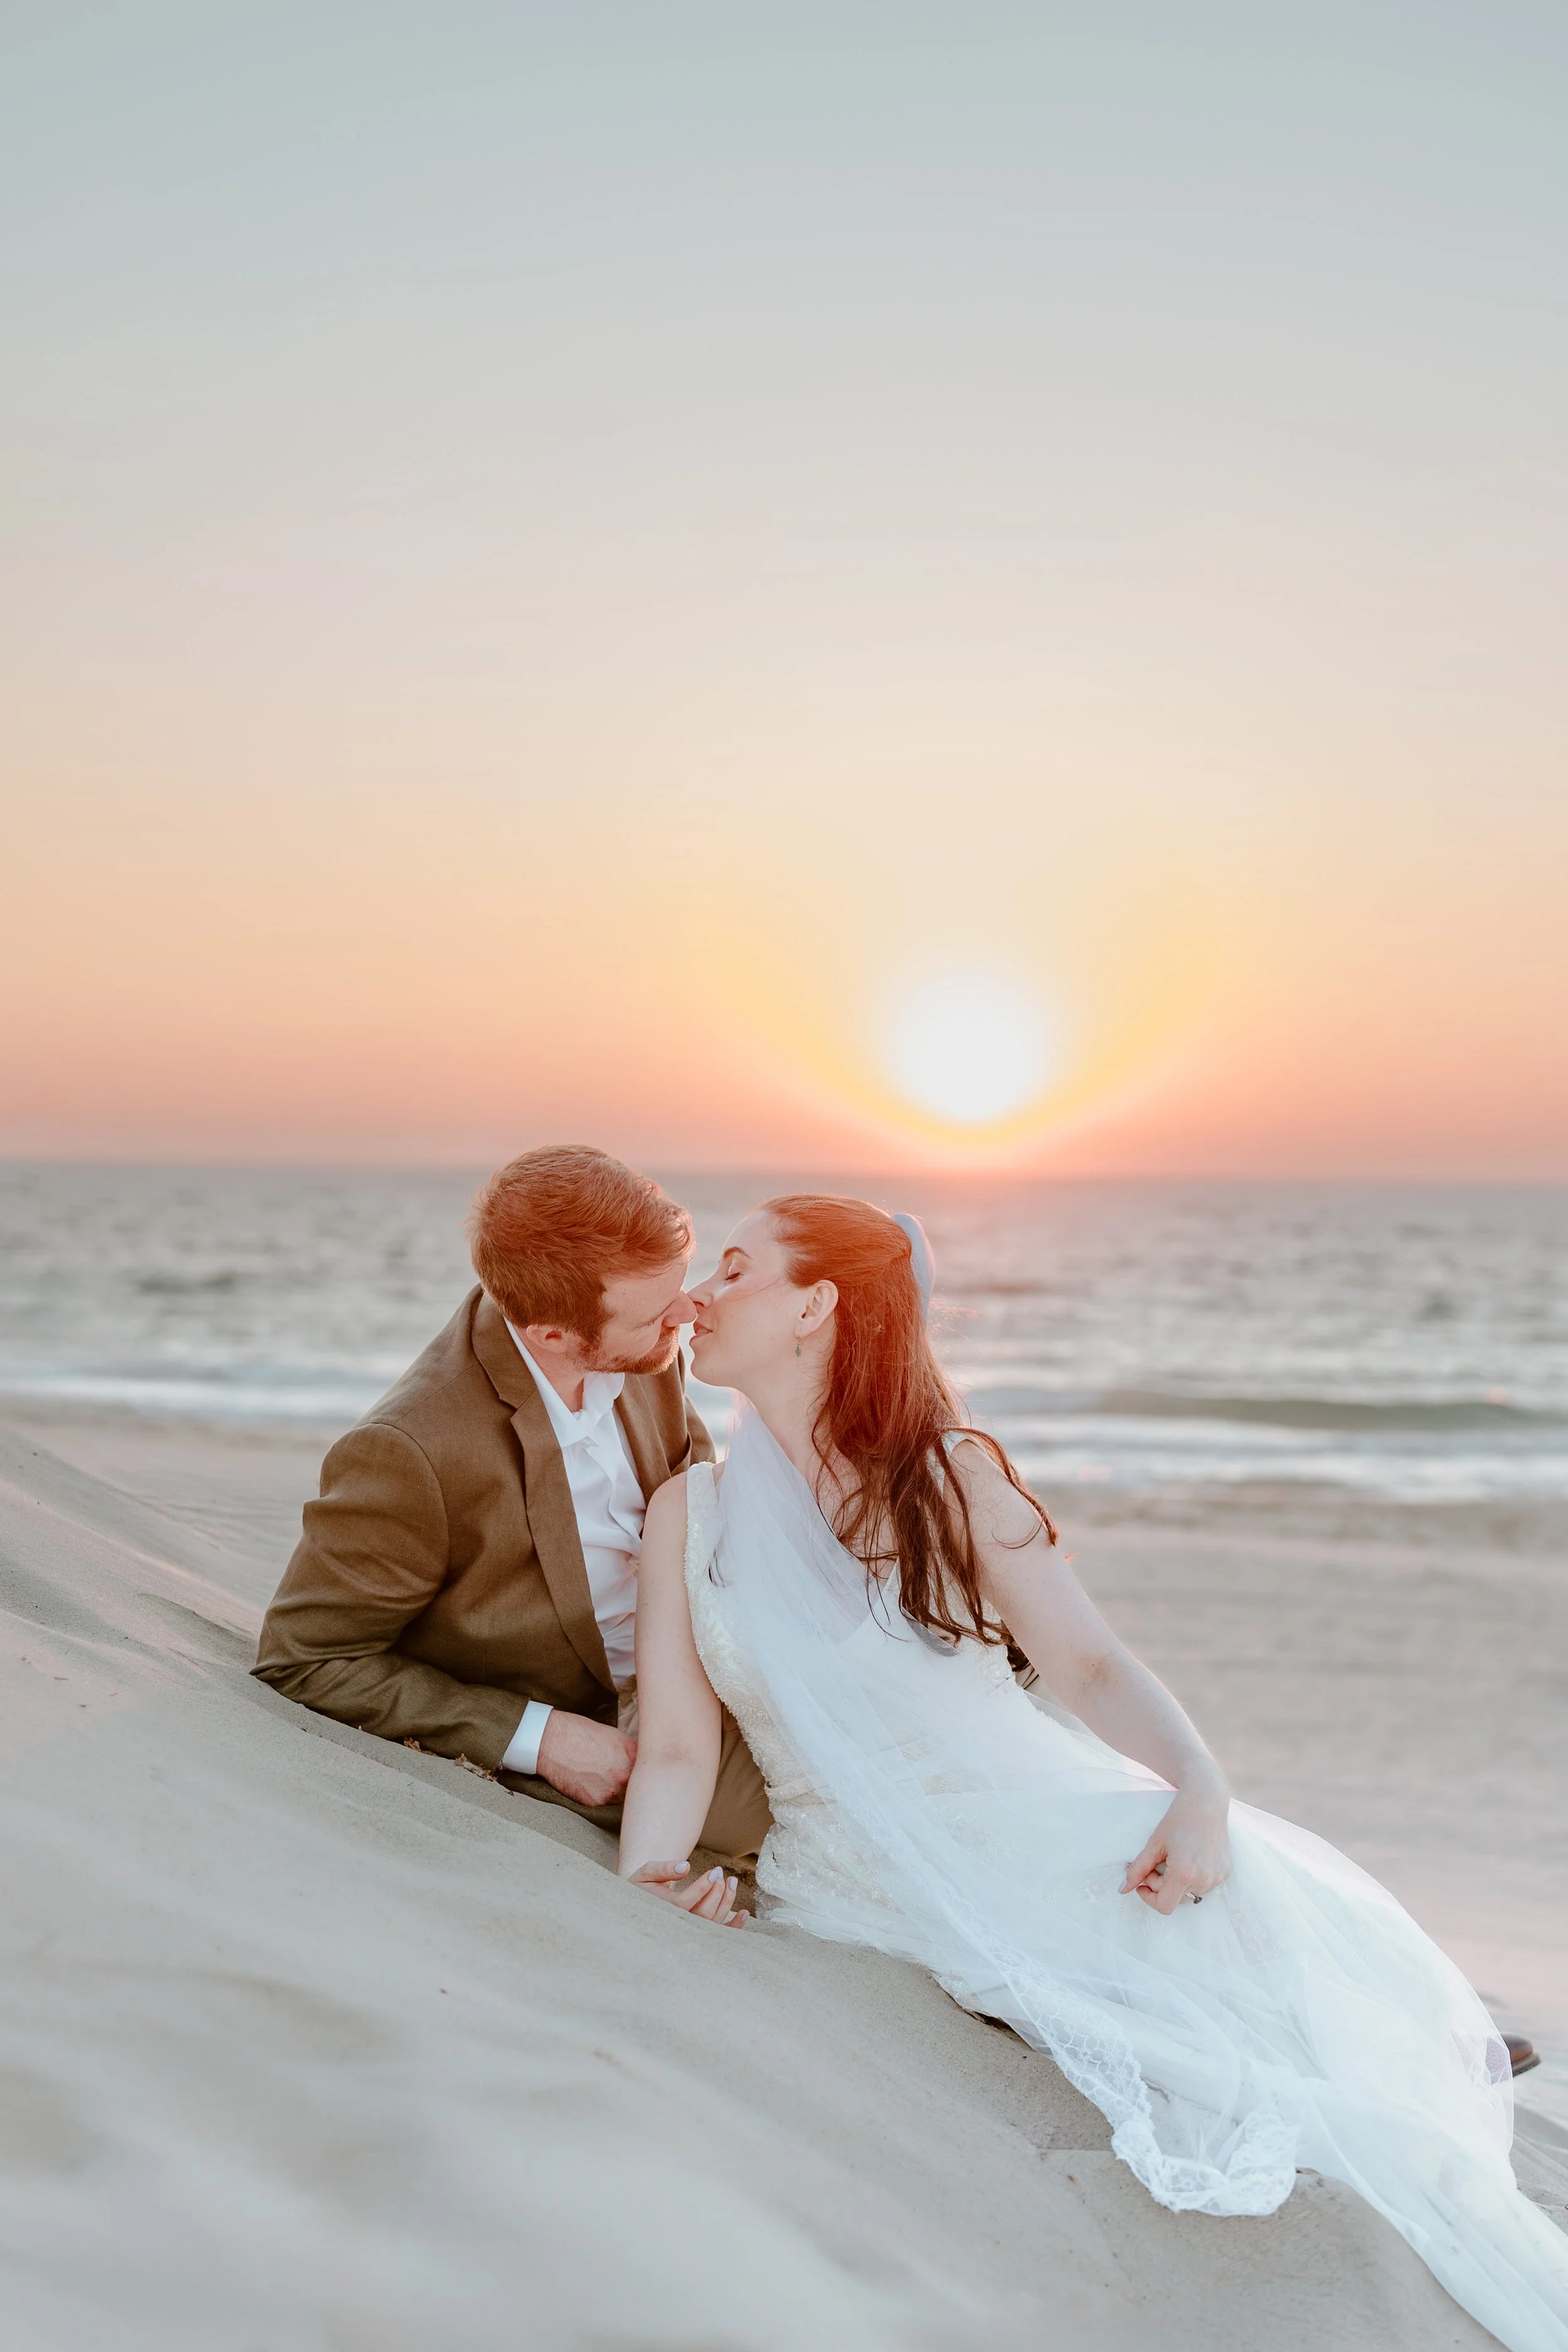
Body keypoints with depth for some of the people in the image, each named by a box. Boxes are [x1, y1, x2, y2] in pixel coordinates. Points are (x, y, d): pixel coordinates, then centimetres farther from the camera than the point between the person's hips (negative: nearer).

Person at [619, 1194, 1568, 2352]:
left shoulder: (950, 1474, 1)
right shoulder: (691, 1510, 3)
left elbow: (1089, 1663, -6)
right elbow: (679, 1751, 0)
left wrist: (1199, 1788, -23)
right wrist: (640, 1892, -19)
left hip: (1036, 1828, 0)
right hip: (862, 1885, 0)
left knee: (1231, 1899, -27)